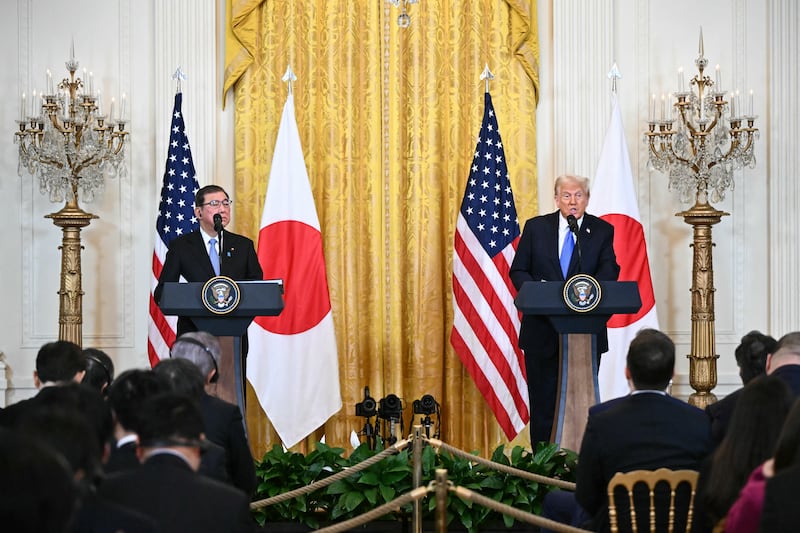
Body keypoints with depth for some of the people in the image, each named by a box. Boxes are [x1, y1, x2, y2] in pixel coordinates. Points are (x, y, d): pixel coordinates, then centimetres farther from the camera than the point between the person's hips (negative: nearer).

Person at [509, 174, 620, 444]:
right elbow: (518, 271, 5)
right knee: (543, 399, 3)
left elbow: (610, 269, -8)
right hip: (543, 329, 0)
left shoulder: (602, 231, 5)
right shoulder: (535, 227, 6)